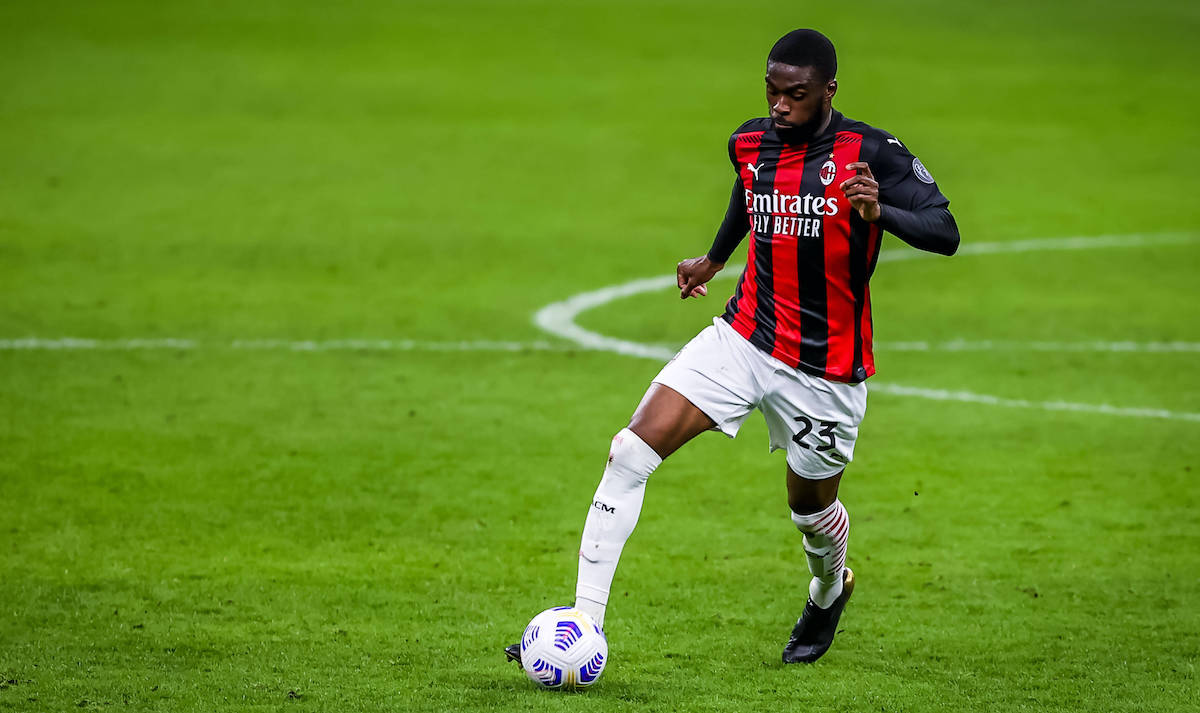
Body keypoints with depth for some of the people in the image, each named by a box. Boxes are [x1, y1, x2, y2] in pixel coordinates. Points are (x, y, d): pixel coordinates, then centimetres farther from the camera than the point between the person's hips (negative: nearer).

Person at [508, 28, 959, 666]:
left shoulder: (869, 153, -14)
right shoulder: (750, 143, 2)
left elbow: (945, 234, -19)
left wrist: (879, 211, -37)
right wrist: (715, 258, 38)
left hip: (824, 368, -4)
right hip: (742, 340, 4)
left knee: (810, 506, 16)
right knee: (629, 454, -14)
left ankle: (829, 590, 54)